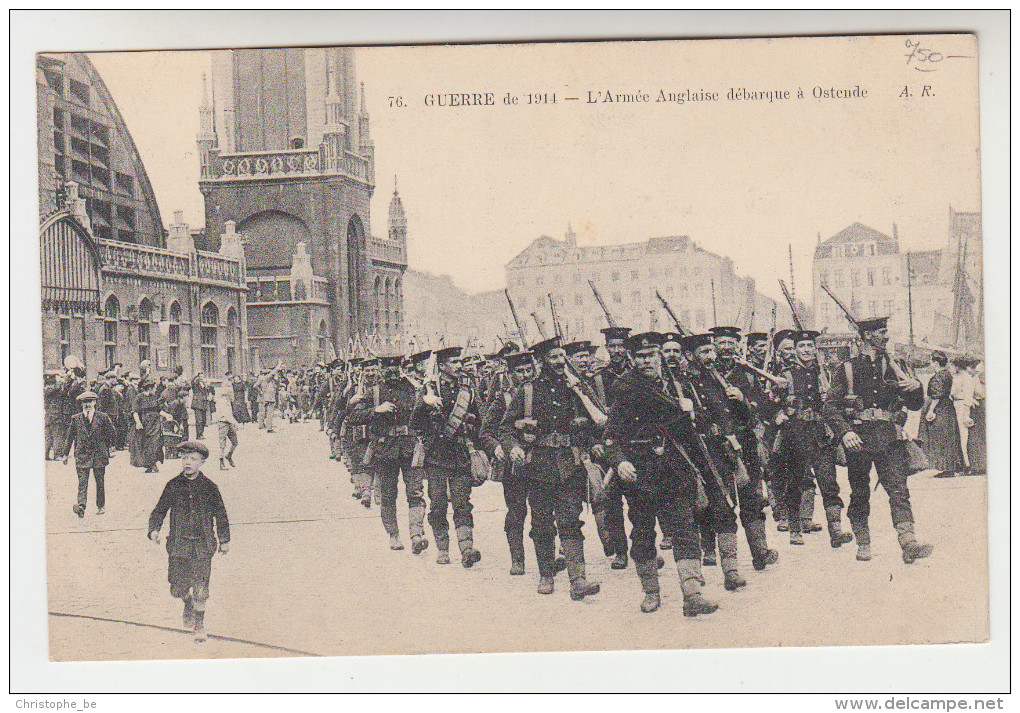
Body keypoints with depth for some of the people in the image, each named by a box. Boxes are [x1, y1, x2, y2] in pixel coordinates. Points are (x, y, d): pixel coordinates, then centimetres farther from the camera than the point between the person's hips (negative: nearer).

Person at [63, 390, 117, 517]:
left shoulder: (102, 417, 1)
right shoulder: (76, 419, 6)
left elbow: (112, 433, 11)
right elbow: (70, 436, 13)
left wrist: (109, 446, 13)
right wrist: (66, 454, 15)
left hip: (99, 454, -1)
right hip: (82, 454, 1)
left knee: (100, 482, 6)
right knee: (82, 482, -9)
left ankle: (101, 506, 18)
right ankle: (81, 506, -18)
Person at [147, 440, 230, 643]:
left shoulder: (209, 487, -1)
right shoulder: (173, 486, 1)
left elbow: (220, 514, 8)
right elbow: (160, 510, 10)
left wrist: (224, 540, 10)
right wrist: (154, 529, -6)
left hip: (203, 545, -2)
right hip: (178, 543, 2)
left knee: (200, 589, -5)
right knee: (177, 588, 5)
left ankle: (200, 625, 13)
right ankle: (188, 605, 39)